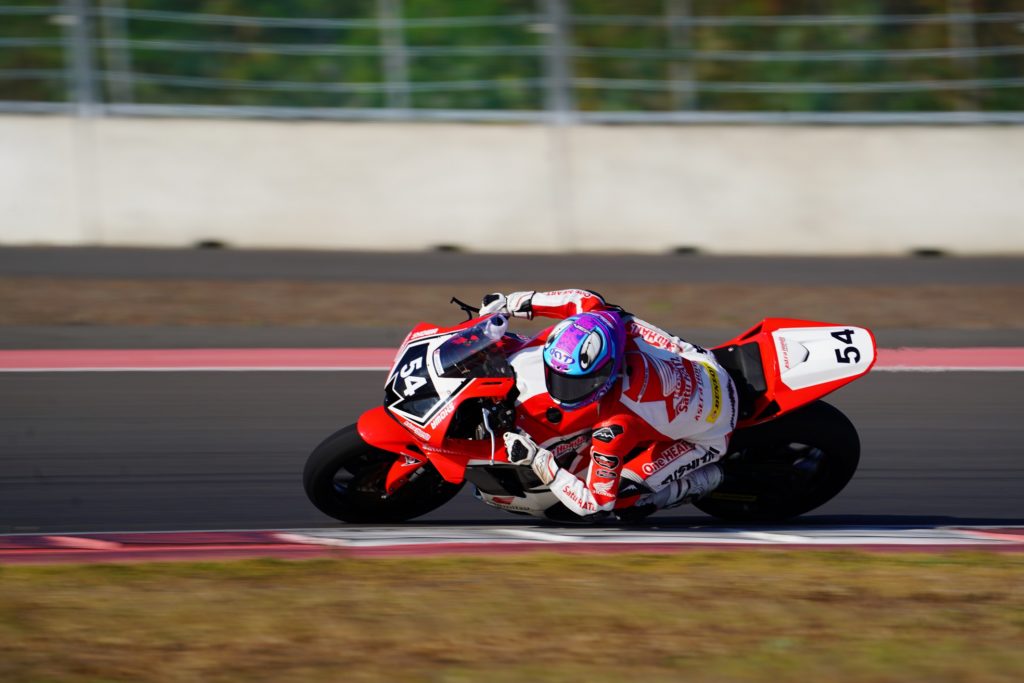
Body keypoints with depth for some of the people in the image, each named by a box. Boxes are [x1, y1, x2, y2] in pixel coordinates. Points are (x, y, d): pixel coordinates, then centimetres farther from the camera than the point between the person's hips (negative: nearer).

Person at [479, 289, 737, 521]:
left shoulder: (614, 429, -39)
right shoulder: (611, 323, -27)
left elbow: (595, 505, -29)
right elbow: (586, 299, -2)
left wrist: (537, 460, -30)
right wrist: (511, 303, -3)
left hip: (709, 434, -6)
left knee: (622, 496, -16)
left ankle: (698, 480, 5)